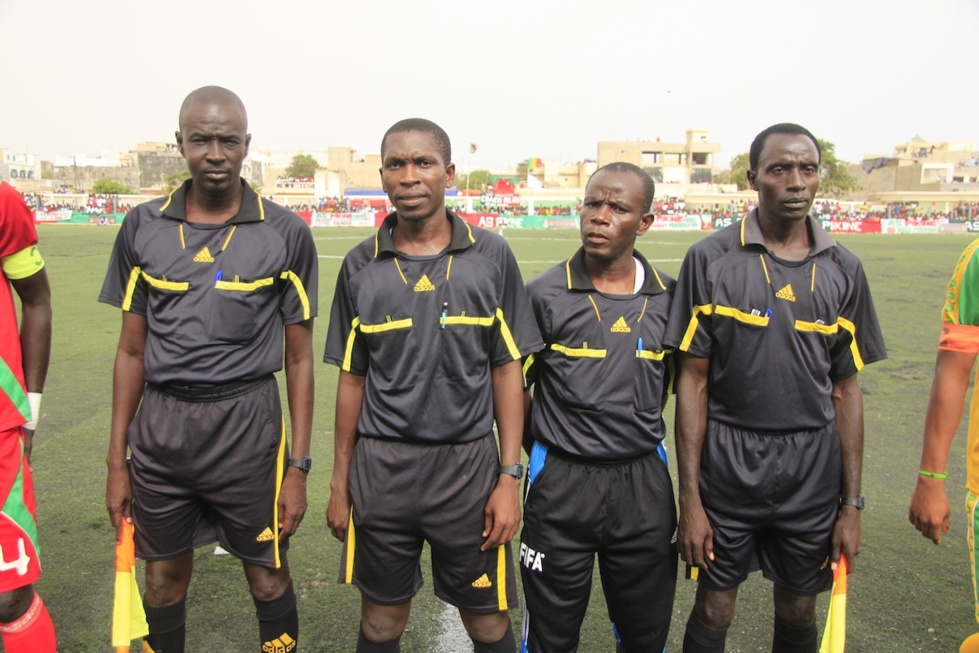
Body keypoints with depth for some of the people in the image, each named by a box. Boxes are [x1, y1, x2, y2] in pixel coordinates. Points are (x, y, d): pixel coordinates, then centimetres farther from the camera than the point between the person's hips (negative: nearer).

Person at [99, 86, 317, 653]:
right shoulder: (143, 228, 3)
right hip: (160, 426, 3)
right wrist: (117, 461, 7)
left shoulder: (286, 234, -5)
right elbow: (132, 350, 7)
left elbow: (299, 357, -2)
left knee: (268, 579, 10)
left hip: (247, 424, -2)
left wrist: (298, 468, -5)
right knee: (164, 580, 16)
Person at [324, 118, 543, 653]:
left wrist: (509, 477, -5)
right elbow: (352, 378, 6)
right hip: (381, 467, 2)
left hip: (469, 463, -1)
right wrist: (340, 481, 7)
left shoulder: (491, 257, -3)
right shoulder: (360, 266, 1)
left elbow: (507, 371, -1)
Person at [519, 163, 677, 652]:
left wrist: (633, 439, 11)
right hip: (560, 485, -2)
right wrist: (551, 455, 4)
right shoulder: (545, 294, -8)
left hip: (644, 485, 2)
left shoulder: (669, 297, -1)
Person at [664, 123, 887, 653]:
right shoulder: (710, 260, -7)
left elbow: (845, 390, 6)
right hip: (727, 465, -2)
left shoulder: (843, 270, 3)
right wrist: (690, 497, -8)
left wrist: (852, 504, 5)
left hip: (813, 471, 3)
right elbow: (693, 381, -6)